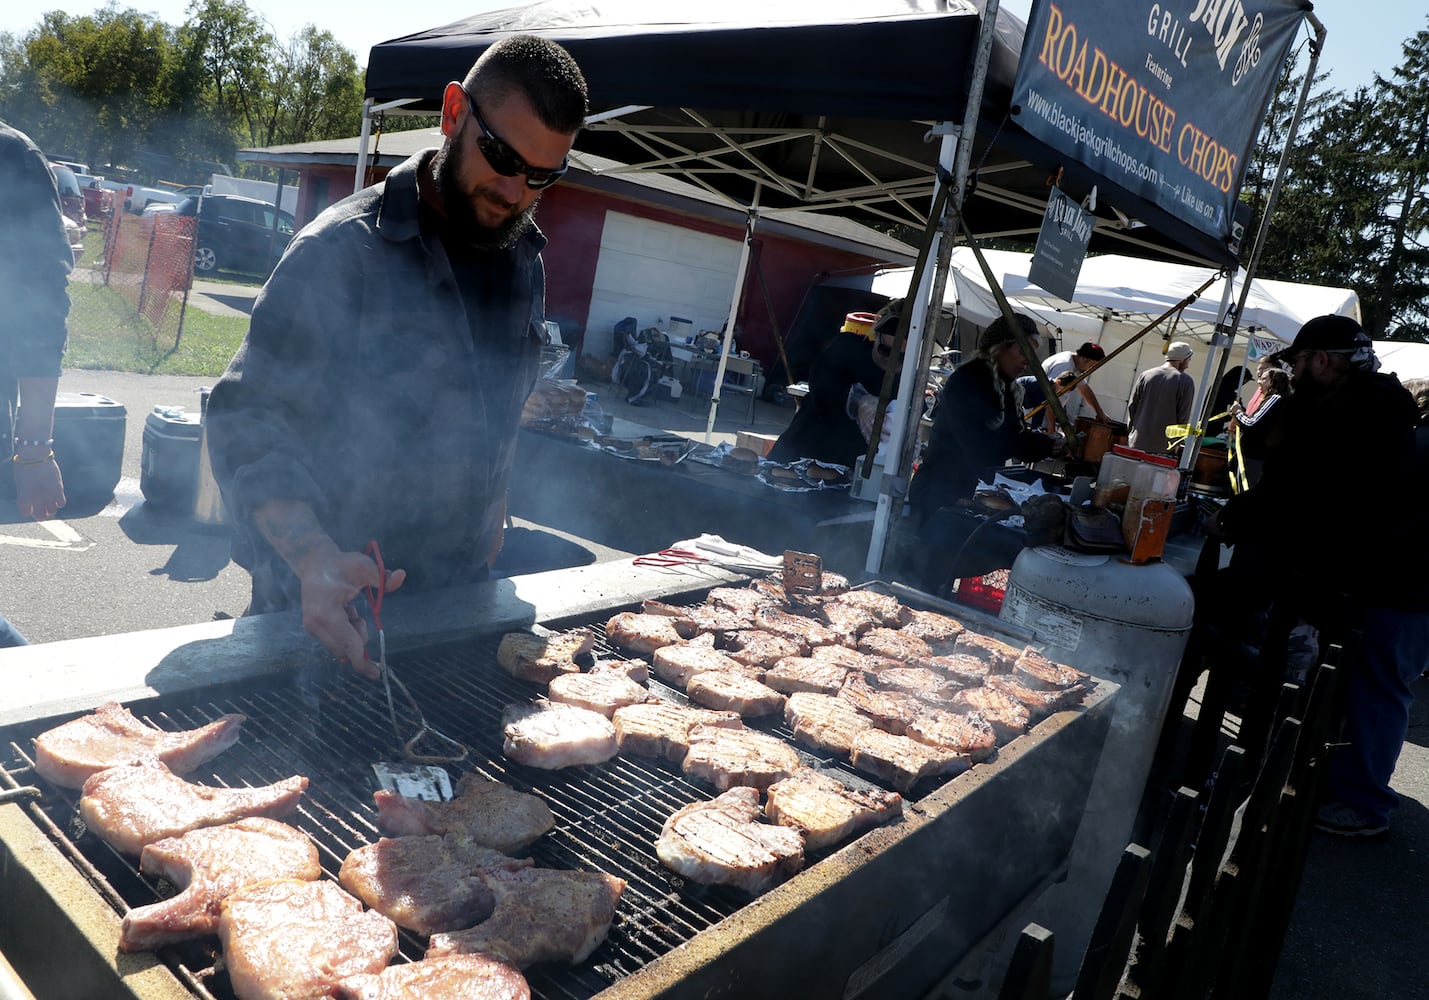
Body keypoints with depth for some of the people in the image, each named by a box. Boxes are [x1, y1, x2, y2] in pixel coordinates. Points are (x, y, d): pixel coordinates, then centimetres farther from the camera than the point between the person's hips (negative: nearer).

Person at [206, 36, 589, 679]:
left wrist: (489, 523, 11)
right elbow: (249, 417, -21)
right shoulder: (345, 248, -18)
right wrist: (313, 555, -37)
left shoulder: (526, 262, 3)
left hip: (457, 596, 6)